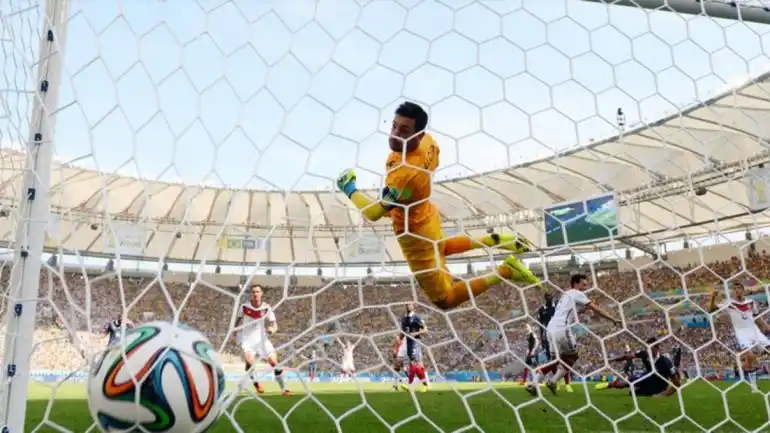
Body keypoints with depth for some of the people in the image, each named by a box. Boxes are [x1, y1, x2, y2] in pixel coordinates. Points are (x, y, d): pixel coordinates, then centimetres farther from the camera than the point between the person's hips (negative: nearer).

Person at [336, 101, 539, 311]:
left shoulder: (406, 173, -40)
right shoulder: (426, 140, -15)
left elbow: (373, 213, -37)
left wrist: (349, 188, -19)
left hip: (416, 234, -8)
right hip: (427, 218, 8)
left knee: (444, 300, 8)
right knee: (439, 249, 43)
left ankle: (506, 270, 0)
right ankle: (494, 241, 31)